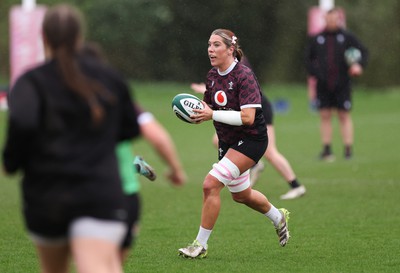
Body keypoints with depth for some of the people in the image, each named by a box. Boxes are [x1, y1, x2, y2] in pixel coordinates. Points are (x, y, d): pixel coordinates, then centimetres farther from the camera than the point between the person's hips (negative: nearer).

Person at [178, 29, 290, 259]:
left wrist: (212, 115, -31)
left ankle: (201, 244, -11)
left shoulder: (244, 76, -21)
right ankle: (278, 217, 51)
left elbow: (247, 117, -28)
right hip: (227, 142, 9)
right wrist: (198, 113, -9)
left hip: (251, 140, -9)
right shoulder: (213, 75, 2)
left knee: (211, 184, -21)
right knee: (241, 195, 23)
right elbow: (211, 108, 15)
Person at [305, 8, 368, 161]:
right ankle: (327, 150, 7)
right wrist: (313, 73, 2)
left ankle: (348, 149, 5)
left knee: (344, 116, 1)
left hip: (342, 85, -2)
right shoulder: (317, 39, 8)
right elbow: (308, 58, 17)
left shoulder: (347, 37, 2)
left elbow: (363, 51, 3)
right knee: (325, 116, 2)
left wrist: (358, 64, -16)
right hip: (323, 85, 2)